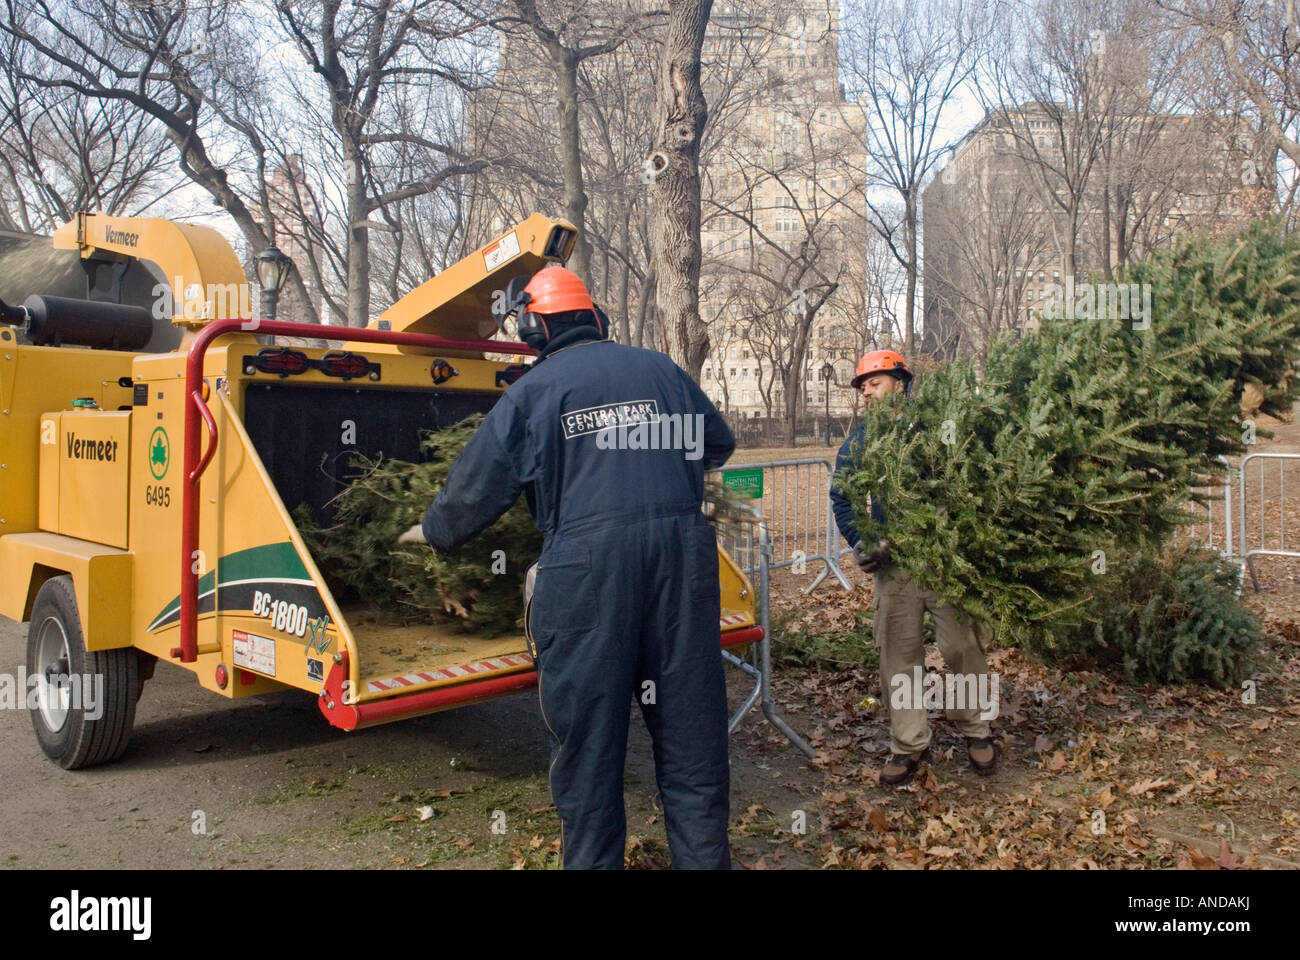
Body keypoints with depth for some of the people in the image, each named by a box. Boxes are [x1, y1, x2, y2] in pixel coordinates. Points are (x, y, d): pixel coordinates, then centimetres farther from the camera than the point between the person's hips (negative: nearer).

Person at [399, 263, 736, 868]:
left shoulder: (532, 391, 4)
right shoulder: (663, 372, 14)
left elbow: (477, 485, 9)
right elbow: (719, 445, 26)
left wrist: (432, 532, 28)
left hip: (587, 563, -3)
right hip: (683, 553, 4)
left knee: (587, 733, 8)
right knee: (689, 726, 12)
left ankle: (593, 859, 18)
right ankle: (703, 856, 22)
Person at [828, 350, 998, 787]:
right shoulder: (860, 438, 10)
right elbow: (841, 496, 11)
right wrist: (860, 543, -3)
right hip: (893, 562, 3)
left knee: (963, 645, 3)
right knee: (899, 653, 6)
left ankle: (975, 729, 24)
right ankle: (909, 743, 18)